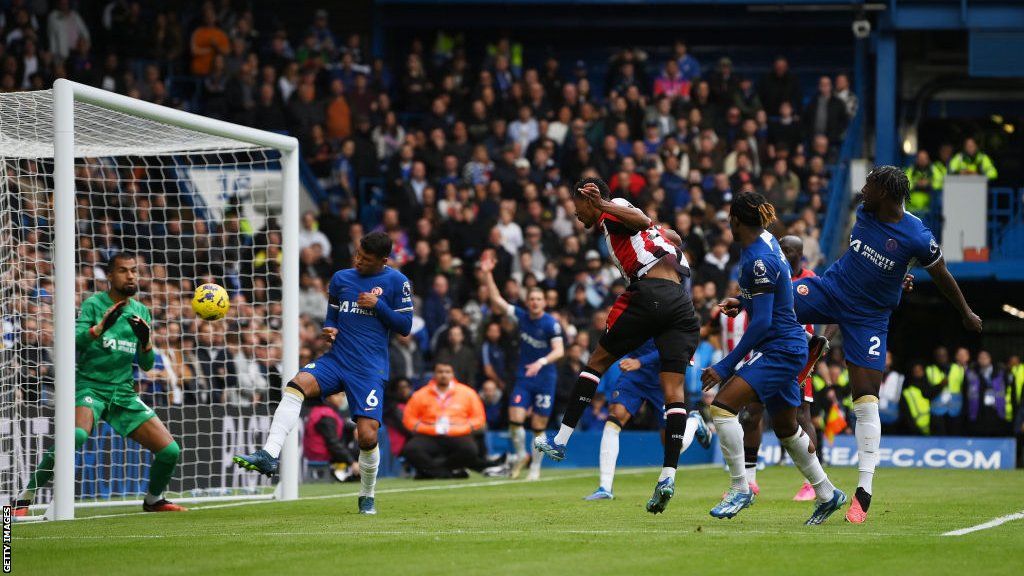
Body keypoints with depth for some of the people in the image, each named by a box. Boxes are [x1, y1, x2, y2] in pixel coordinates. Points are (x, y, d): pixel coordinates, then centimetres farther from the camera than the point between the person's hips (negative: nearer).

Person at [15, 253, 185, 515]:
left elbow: (146, 364, 13)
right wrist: (101, 327, -34)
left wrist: (146, 342, -8)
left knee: (170, 451, -2)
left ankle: (154, 500, 27)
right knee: (76, 435, -35)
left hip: (124, 393, 5)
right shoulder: (93, 304, -3)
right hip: (90, 387, -5)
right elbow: (73, 342, -17)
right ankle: (25, 498, -27)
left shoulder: (141, 312, 12)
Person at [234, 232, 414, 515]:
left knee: (367, 436, -13)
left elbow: (405, 327, 2)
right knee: (297, 384, -29)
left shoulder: (396, 282, 2)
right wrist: (328, 331, -1)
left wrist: (378, 305, -11)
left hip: (370, 369, -3)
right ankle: (269, 455, -38)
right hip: (336, 359, 3)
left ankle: (367, 497, 14)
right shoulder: (341, 278, 13)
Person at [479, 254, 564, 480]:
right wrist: (487, 275, -3)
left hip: (545, 379, -3)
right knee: (515, 419, -10)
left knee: (538, 427, 0)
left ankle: (535, 468, 14)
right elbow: (497, 300, 4)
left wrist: (541, 362, -38)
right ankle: (521, 455, 15)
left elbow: (559, 350, -21)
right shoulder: (521, 316, 1)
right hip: (523, 378, 3)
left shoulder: (551, 323, -12)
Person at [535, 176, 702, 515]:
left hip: (651, 294, -7)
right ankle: (668, 476, -13)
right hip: (682, 305, 7)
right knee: (674, 389, -2)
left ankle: (561, 441, 13)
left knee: (598, 361, 11)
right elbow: (673, 237, 38)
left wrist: (604, 205, -18)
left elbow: (642, 222, -15)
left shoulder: (610, 214, 5)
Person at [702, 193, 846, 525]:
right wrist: (742, 301, 18)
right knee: (785, 428, 21)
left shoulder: (759, 260, -22)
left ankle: (740, 488, -15)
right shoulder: (766, 240, 6)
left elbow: (761, 323, -25)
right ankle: (827, 494, 34)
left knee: (723, 405, -20)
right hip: (787, 348, 10)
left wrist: (725, 367, -23)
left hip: (780, 350, -10)